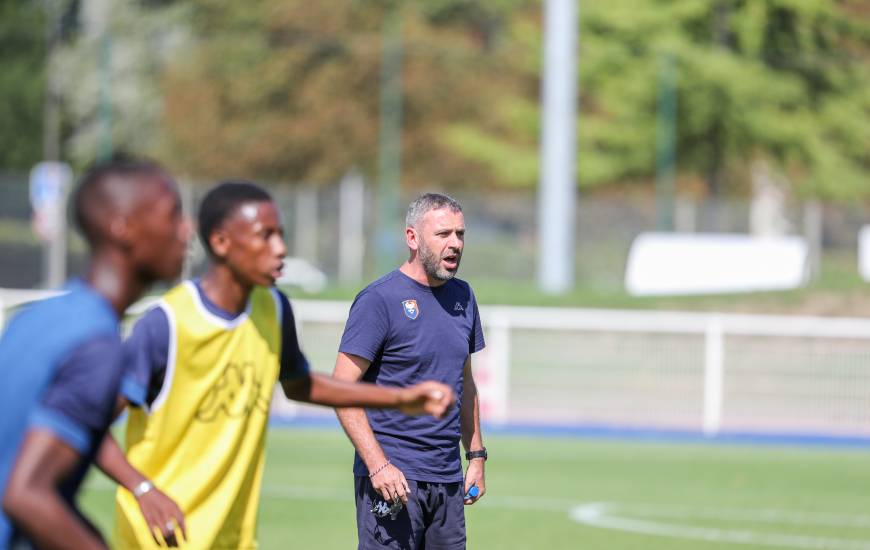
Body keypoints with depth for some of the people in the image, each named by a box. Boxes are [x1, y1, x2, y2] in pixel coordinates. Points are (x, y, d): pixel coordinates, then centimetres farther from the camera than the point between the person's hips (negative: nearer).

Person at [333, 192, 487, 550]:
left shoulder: (462, 296, 13)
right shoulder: (379, 300, -9)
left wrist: (476, 456, 16)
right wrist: (378, 465, -20)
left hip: (448, 479, 7)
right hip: (393, 477, -7)